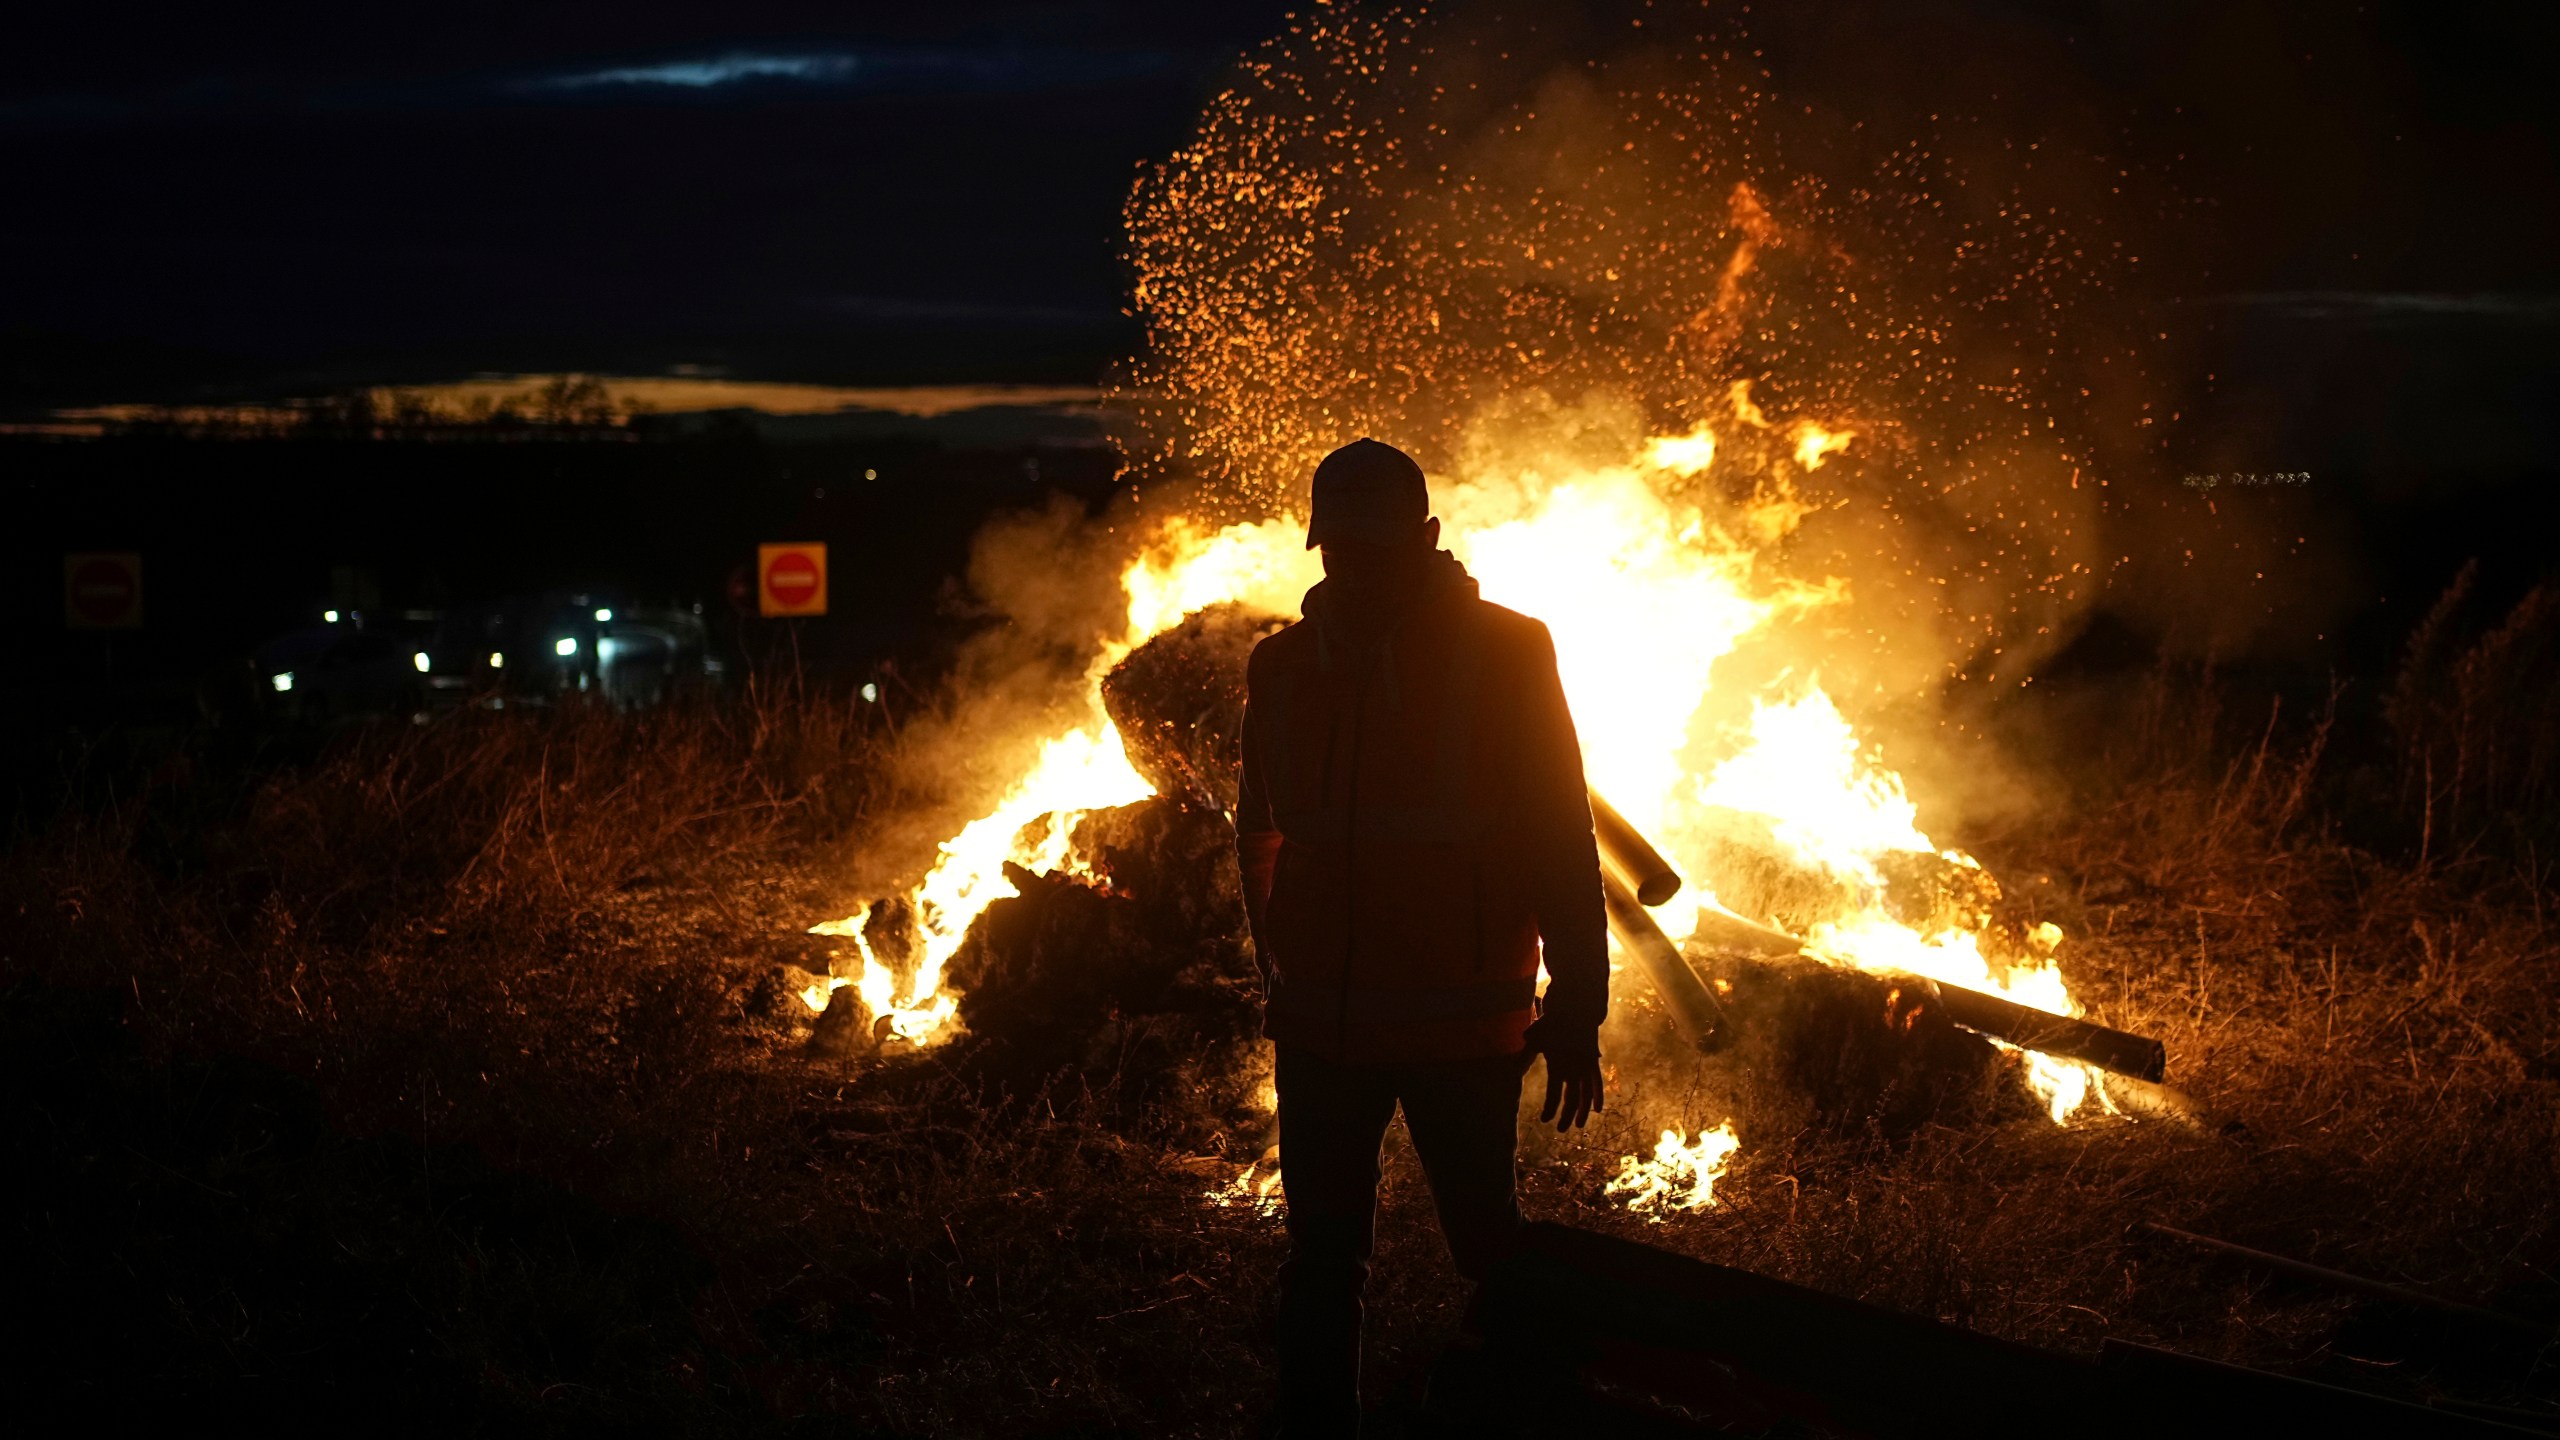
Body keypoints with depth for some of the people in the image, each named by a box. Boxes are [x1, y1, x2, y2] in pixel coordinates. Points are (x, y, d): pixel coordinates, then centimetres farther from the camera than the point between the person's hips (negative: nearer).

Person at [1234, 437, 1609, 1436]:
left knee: (1489, 1252, 7)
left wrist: (1575, 1013, -7)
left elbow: (1563, 842, -5)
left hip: (1463, 1035, -3)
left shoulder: (1504, 655, -7)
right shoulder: (1284, 666, 4)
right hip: (1319, 1025, 3)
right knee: (1321, 1260, 11)